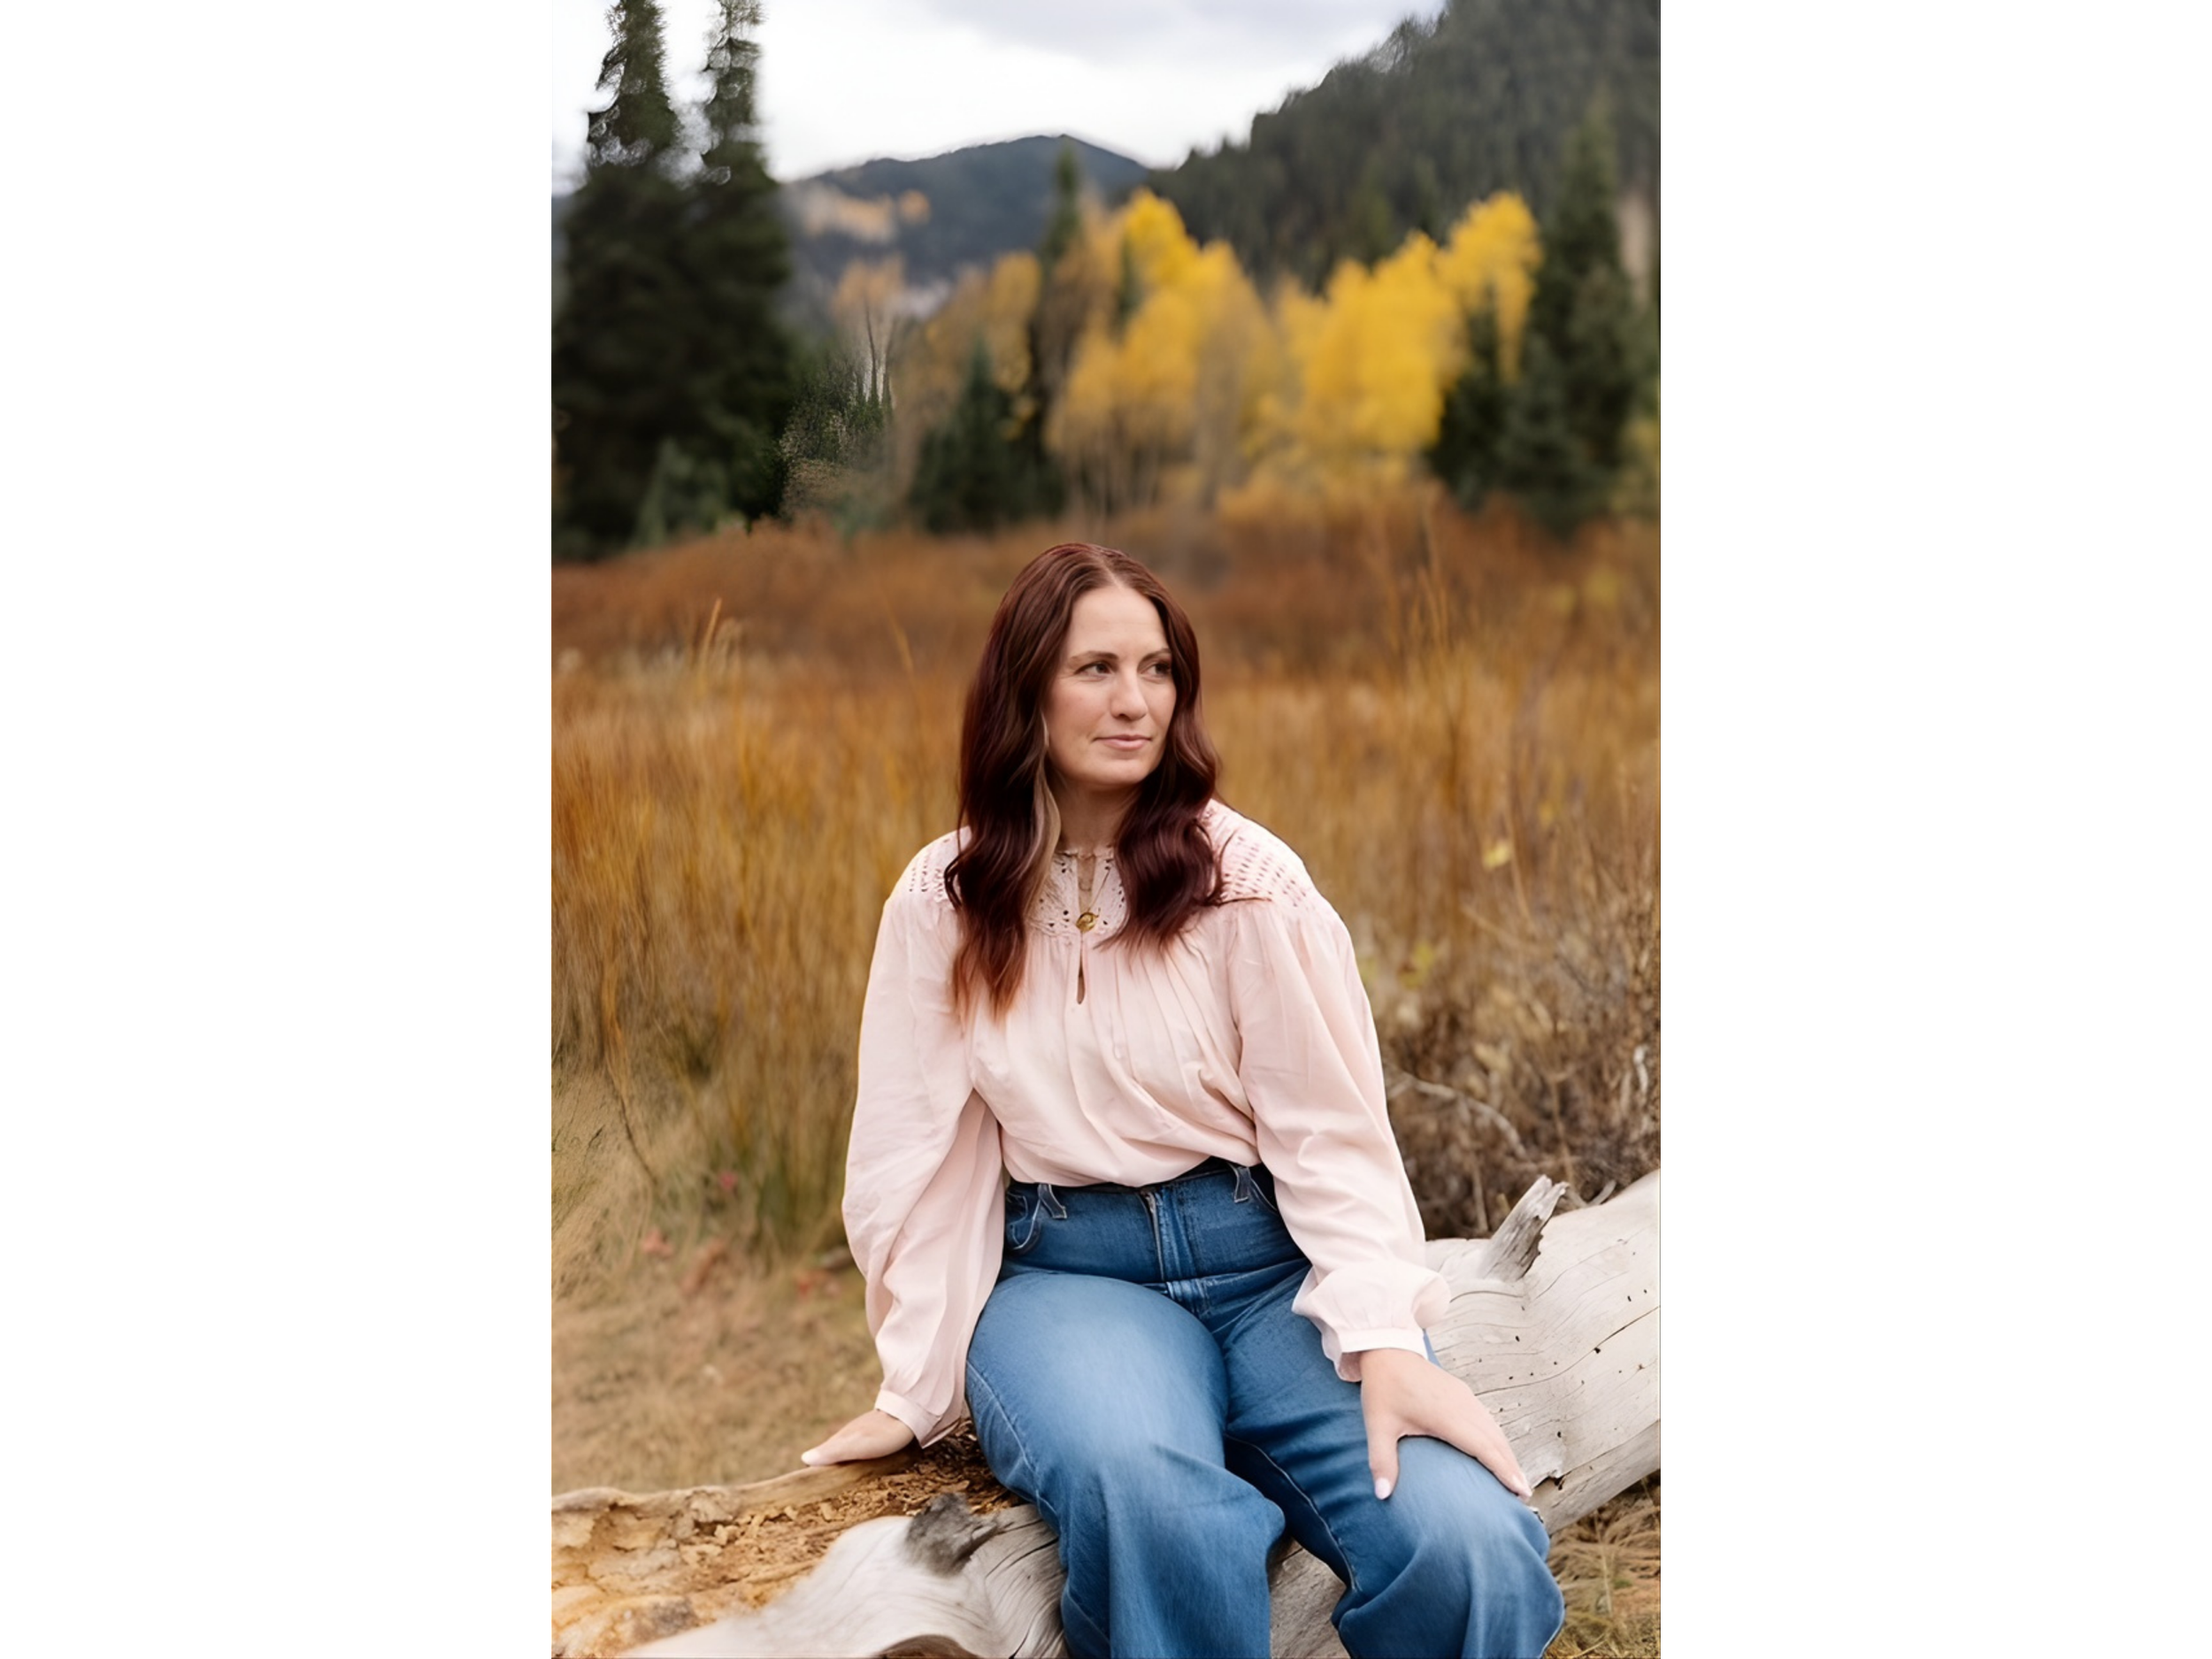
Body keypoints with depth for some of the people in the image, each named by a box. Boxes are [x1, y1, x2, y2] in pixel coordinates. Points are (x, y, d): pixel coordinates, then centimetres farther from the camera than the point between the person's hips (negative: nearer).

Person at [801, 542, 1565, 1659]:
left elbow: (1332, 1128, -7)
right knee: (1148, 1499, -36)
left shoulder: (1248, 878, -4)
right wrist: (918, 1387, 0)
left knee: (1467, 1547, -26)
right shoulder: (941, 902, 0)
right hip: (1068, 1274, 0)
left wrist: (1386, 1340, -21)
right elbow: (917, 1151, 3)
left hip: (1268, 1264, 1)